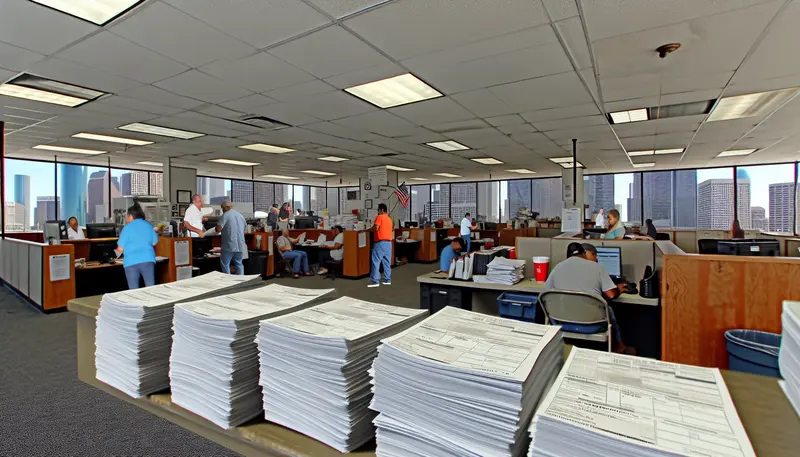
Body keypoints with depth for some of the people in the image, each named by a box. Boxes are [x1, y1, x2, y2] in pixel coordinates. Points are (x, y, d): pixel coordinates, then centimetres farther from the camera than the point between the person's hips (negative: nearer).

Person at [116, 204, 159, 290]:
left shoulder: (127, 227, -2)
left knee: (134, 291, 4)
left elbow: (120, 249, -1)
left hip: (131, 262, -2)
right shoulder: (149, 226, 7)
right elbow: (154, 242, 15)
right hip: (148, 260, 2)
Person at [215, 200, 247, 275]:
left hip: (229, 246, -6)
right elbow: (245, 226, 25)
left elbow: (218, 229, -13)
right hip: (240, 245, 6)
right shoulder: (240, 215, 11)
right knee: (239, 264, 14)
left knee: (225, 264, 5)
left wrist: (216, 228, 9)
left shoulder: (225, 215, -7)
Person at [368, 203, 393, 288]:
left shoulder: (379, 217, -6)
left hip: (380, 242, -8)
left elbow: (375, 228, -17)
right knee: (387, 262, 11)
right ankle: (387, 280, 14)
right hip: (388, 242, 8)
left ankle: (375, 281, -10)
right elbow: (392, 229, 24)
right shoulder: (389, 219, 20)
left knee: (376, 261, -7)